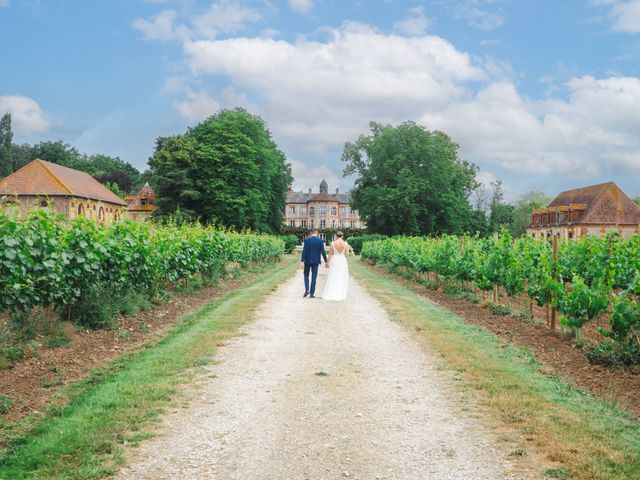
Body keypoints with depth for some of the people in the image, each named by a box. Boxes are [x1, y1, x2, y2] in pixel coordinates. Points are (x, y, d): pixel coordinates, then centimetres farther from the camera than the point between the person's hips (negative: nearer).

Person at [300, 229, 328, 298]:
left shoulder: (307, 240, -6)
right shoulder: (320, 241, -3)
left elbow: (304, 251, -10)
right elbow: (323, 252, -3)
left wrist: (302, 261, -10)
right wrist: (326, 261, 6)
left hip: (307, 261, 0)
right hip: (316, 261, 1)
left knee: (306, 275, 15)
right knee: (314, 277, 4)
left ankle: (307, 290, -3)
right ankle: (312, 293, 3)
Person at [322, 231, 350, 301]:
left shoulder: (333, 243, -3)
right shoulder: (345, 244, -4)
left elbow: (330, 254, -1)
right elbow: (347, 254, -5)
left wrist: (328, 263, 9)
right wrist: (349, 250, 16)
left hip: (334, 261, 0)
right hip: (343, 261, 0)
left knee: (332, 279, 7)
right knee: (342, 279, 7)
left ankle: (329, 295, 8)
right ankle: (340, 296, 5)